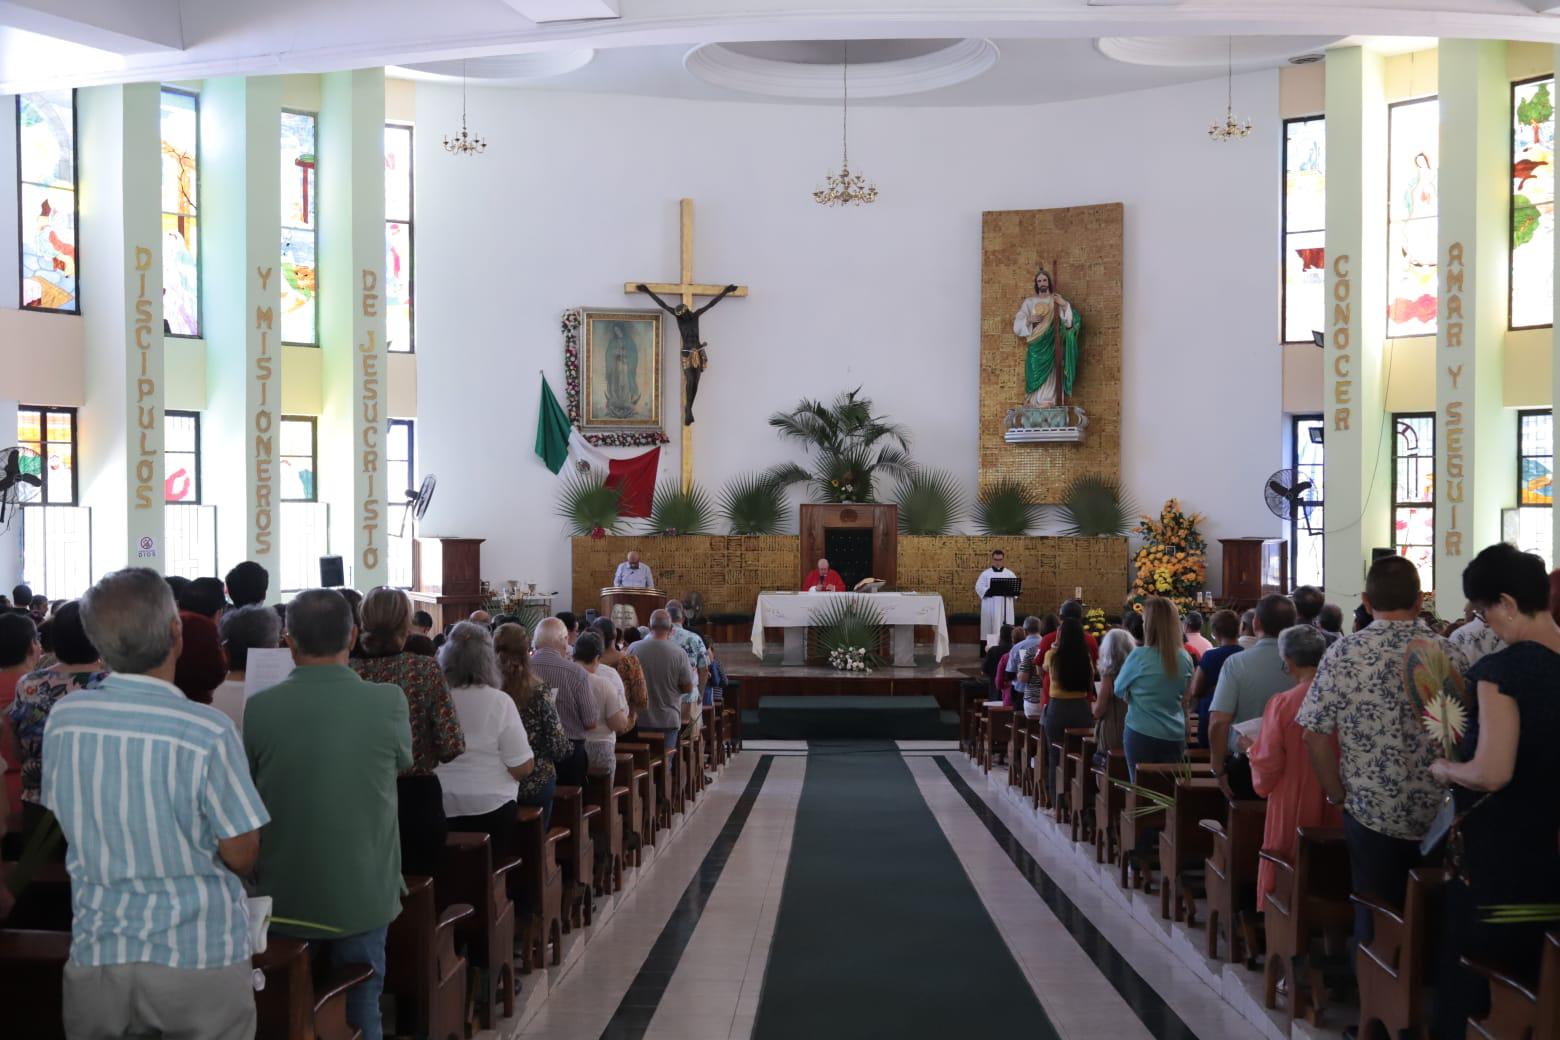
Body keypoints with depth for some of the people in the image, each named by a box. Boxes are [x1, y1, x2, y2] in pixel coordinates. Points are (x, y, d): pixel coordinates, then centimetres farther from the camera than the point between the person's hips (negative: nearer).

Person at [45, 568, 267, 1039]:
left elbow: (65, 822, 9)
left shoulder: (63, 718, -6)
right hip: (197, 958, -3)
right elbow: (241, 857, -12)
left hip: (95, 954, 4)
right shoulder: (208, 732, -20)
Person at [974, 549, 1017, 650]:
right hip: (990, 607, -1)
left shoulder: (1010, 574, 10)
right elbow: (979, 587, -2)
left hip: (1005, 607, 1)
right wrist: (989, 591, -18)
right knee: (990, 630, -2)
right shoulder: (985, 574, 6)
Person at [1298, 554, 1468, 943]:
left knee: (1375, 916, 9)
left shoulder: (1345, 653, -8)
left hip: (1371, 810, -1)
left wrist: (1339, 795, 3)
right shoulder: (1447, 654, -4)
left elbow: (1316, 735, -9)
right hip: (1436, 813, 1)